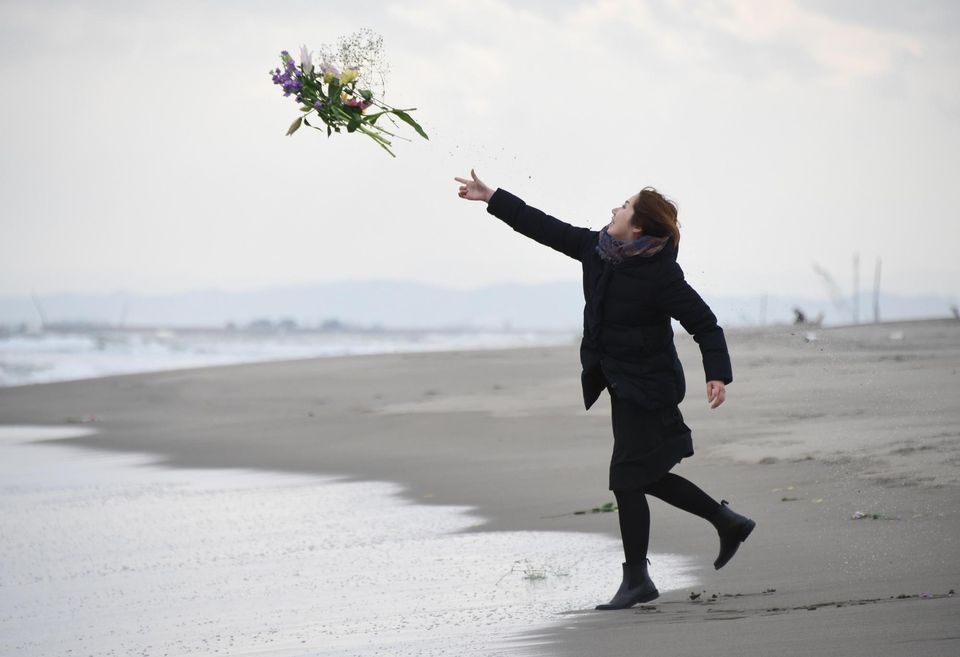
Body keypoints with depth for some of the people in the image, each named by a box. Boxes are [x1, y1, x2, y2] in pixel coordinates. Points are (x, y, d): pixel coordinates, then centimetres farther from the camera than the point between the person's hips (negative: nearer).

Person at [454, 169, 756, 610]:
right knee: (646, 475, 13)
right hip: (621, 382, 8)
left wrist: (717, 374, -29)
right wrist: (492, 198, 10)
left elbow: (704, 324, -18)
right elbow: (546, 229, 8)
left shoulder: (661, 275, -21)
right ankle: (727, 522, 28)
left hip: (646, 387, -8)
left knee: (628, 478, -6)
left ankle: (636, 579, 4)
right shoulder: (597, 248, 0)